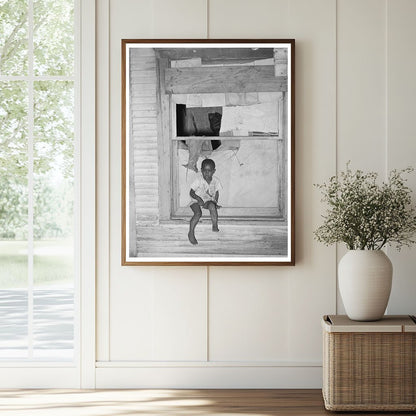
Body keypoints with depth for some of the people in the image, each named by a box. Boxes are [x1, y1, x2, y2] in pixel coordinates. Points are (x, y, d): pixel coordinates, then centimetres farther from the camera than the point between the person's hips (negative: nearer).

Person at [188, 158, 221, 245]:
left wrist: (215, 203, -1)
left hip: (208, 200, 3)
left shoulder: (216, 180, -3)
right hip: (196, 201, -3)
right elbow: (191, 192, -11)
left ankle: (215, 226, -19)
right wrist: (198, 199, -26)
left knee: (212, 206, -32)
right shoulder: (198, 180, -13)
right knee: (198, 213, -31)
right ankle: (191, 233, -21)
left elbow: (216, 192, 11)